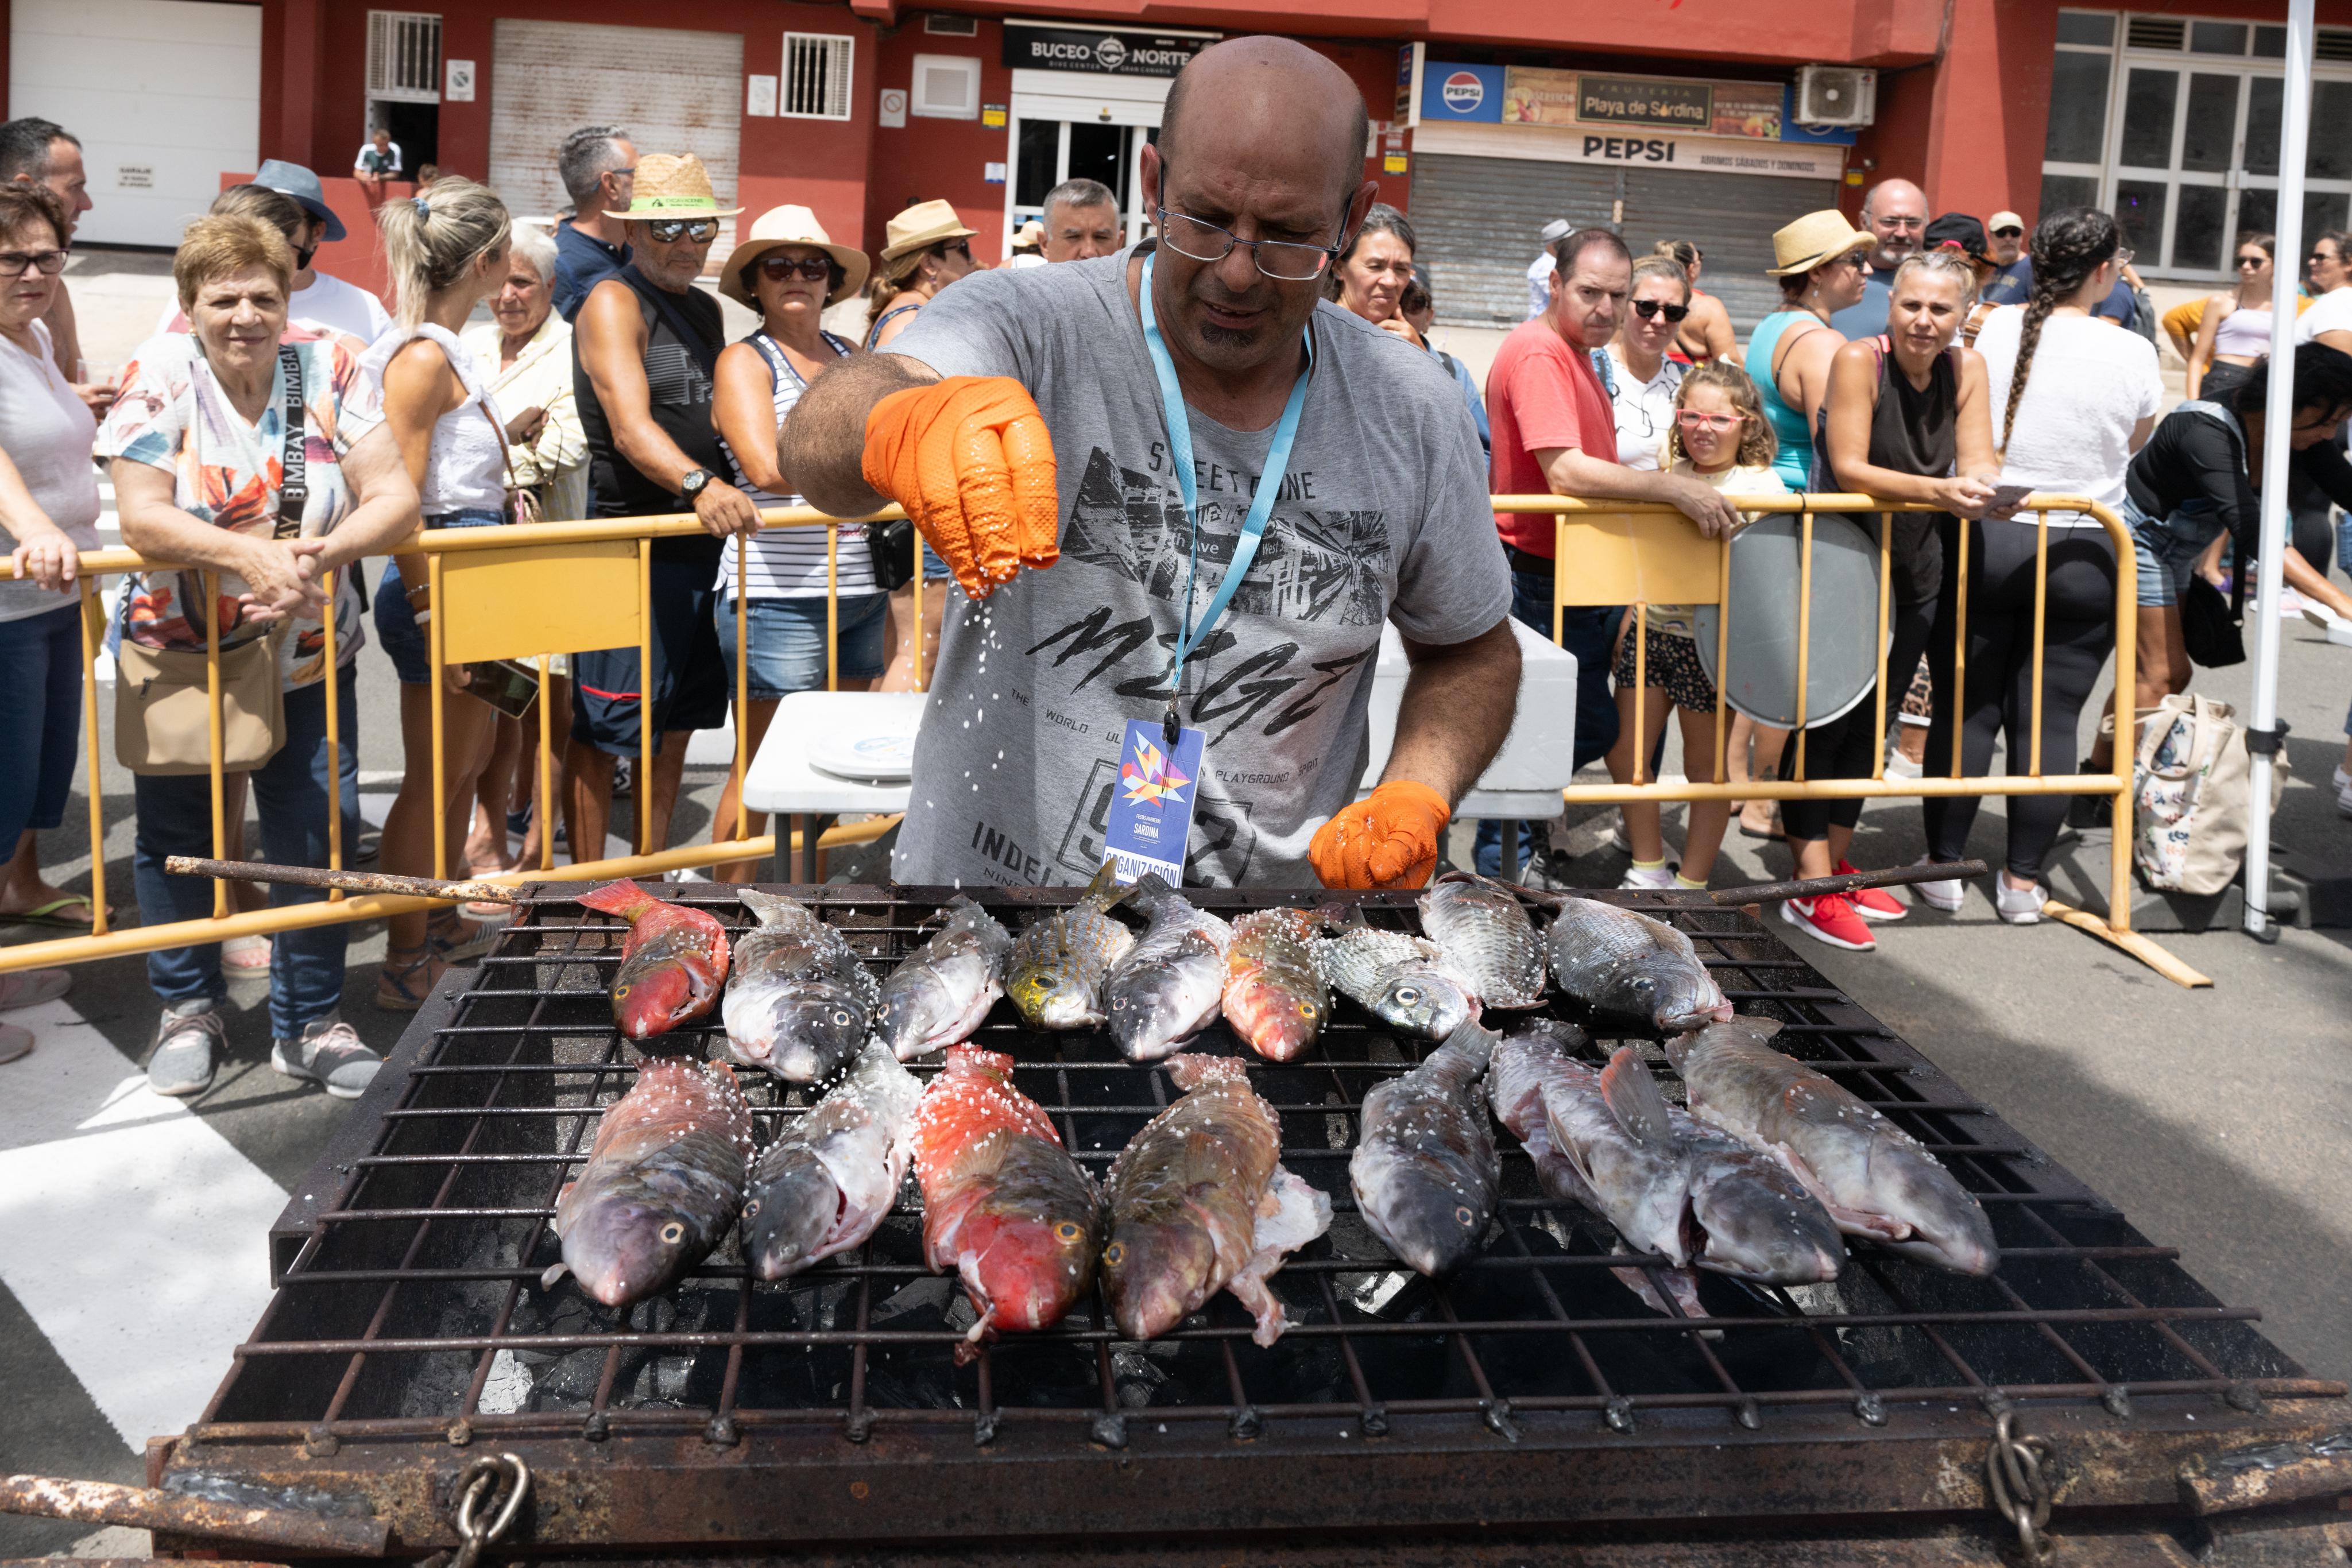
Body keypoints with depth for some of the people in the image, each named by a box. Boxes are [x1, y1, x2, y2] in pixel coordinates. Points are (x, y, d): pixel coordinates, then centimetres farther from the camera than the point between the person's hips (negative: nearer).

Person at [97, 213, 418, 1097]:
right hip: (178, 652, 0)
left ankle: (308, 1023, 20)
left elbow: (396, 499, -13)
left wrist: (322, 553, -32)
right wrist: (247, 553, -34)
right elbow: (140, 516, -18)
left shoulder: (330, 371, -6)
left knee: (320, 833, 2)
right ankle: (189, 1007, 35)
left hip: (305, 656, 1)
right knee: (175, 836, 12)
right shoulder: (161, 374, -10)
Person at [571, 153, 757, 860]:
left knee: (676, 720, 14)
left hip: (704, 539, 8)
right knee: (603, 727, -3)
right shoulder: (614, 303, -9)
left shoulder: (705, 310, 17)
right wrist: (698, 484, -40)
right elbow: (631, 428, -23)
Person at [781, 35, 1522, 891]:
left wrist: (1418, 798, -11)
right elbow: (819, 432, -32)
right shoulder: (1028, 322, -14)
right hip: (986, 869, -1)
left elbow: (1471, 650, 8)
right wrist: (905, 420, -55)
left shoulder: (1412, 413, -5)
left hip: (1283, 877, 2)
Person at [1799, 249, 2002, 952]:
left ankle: (1837, 863, 27)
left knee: (1869, 724, 14)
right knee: (1823, 718, -6)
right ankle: (1812, 889, -2)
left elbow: (1977, 460, -3)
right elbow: (1850, 468, -22)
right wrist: (1938, 490, -35)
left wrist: (1985, 482, -27)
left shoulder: (1967, 368, 0)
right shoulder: (1859, 360, -16)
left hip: (1912, 574, 6)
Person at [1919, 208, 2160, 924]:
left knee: (1966, 709, 9)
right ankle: (2023, 879, 14)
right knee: (2050, 719, 7)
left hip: (1983, 538, 1)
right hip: (2082, 556, 0)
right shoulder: (2132, 353, -7)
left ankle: (1944, 865, 16)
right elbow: (2135, 443, 8)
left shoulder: (1988, 332, -7)